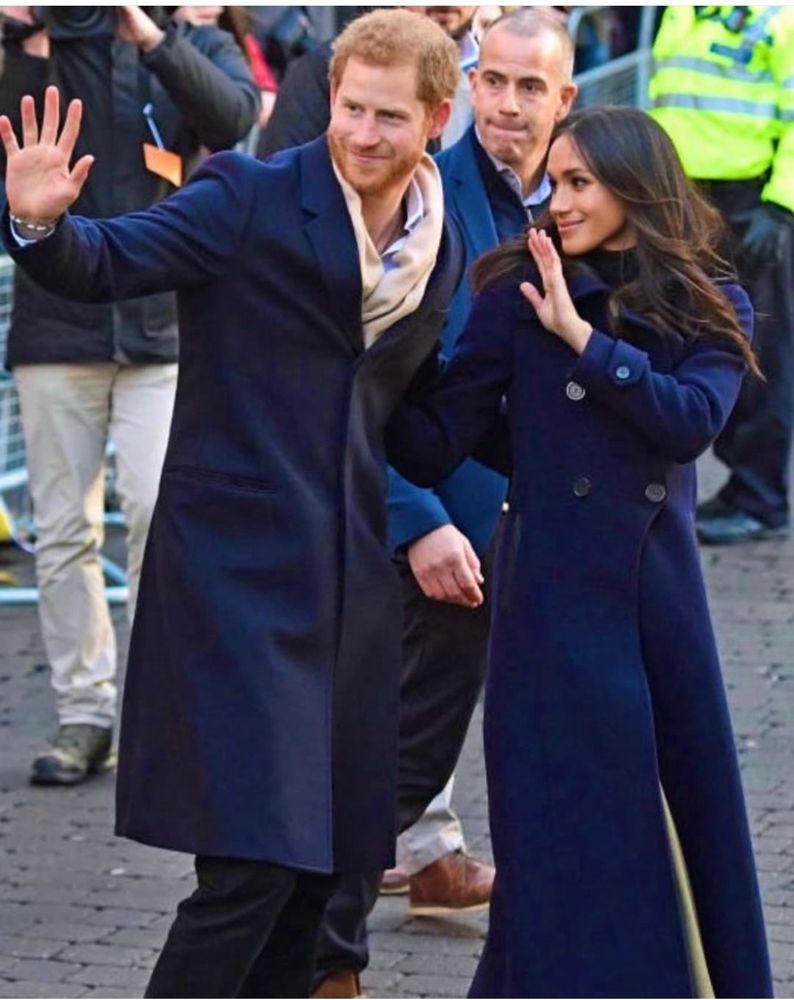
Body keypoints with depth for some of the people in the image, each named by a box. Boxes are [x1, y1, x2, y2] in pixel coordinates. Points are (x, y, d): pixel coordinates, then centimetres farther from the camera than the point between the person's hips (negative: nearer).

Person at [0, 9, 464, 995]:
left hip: (349, 582, 6)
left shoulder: (440, 248, 10)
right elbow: (106, 263, -17)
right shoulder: (251, 199, -8)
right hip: (238, 570, -6)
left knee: (320, 860, 11)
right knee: (252, 865, -13)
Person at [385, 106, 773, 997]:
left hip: (661, 590, 2)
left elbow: (692, 419, -14)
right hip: (556, 592, -2)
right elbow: (434, 443, -3)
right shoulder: (519, 293, 0)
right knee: (569, 832, 0)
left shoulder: (710, 310, 5)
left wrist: (584, 338, -13)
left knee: (692, 814, 7)